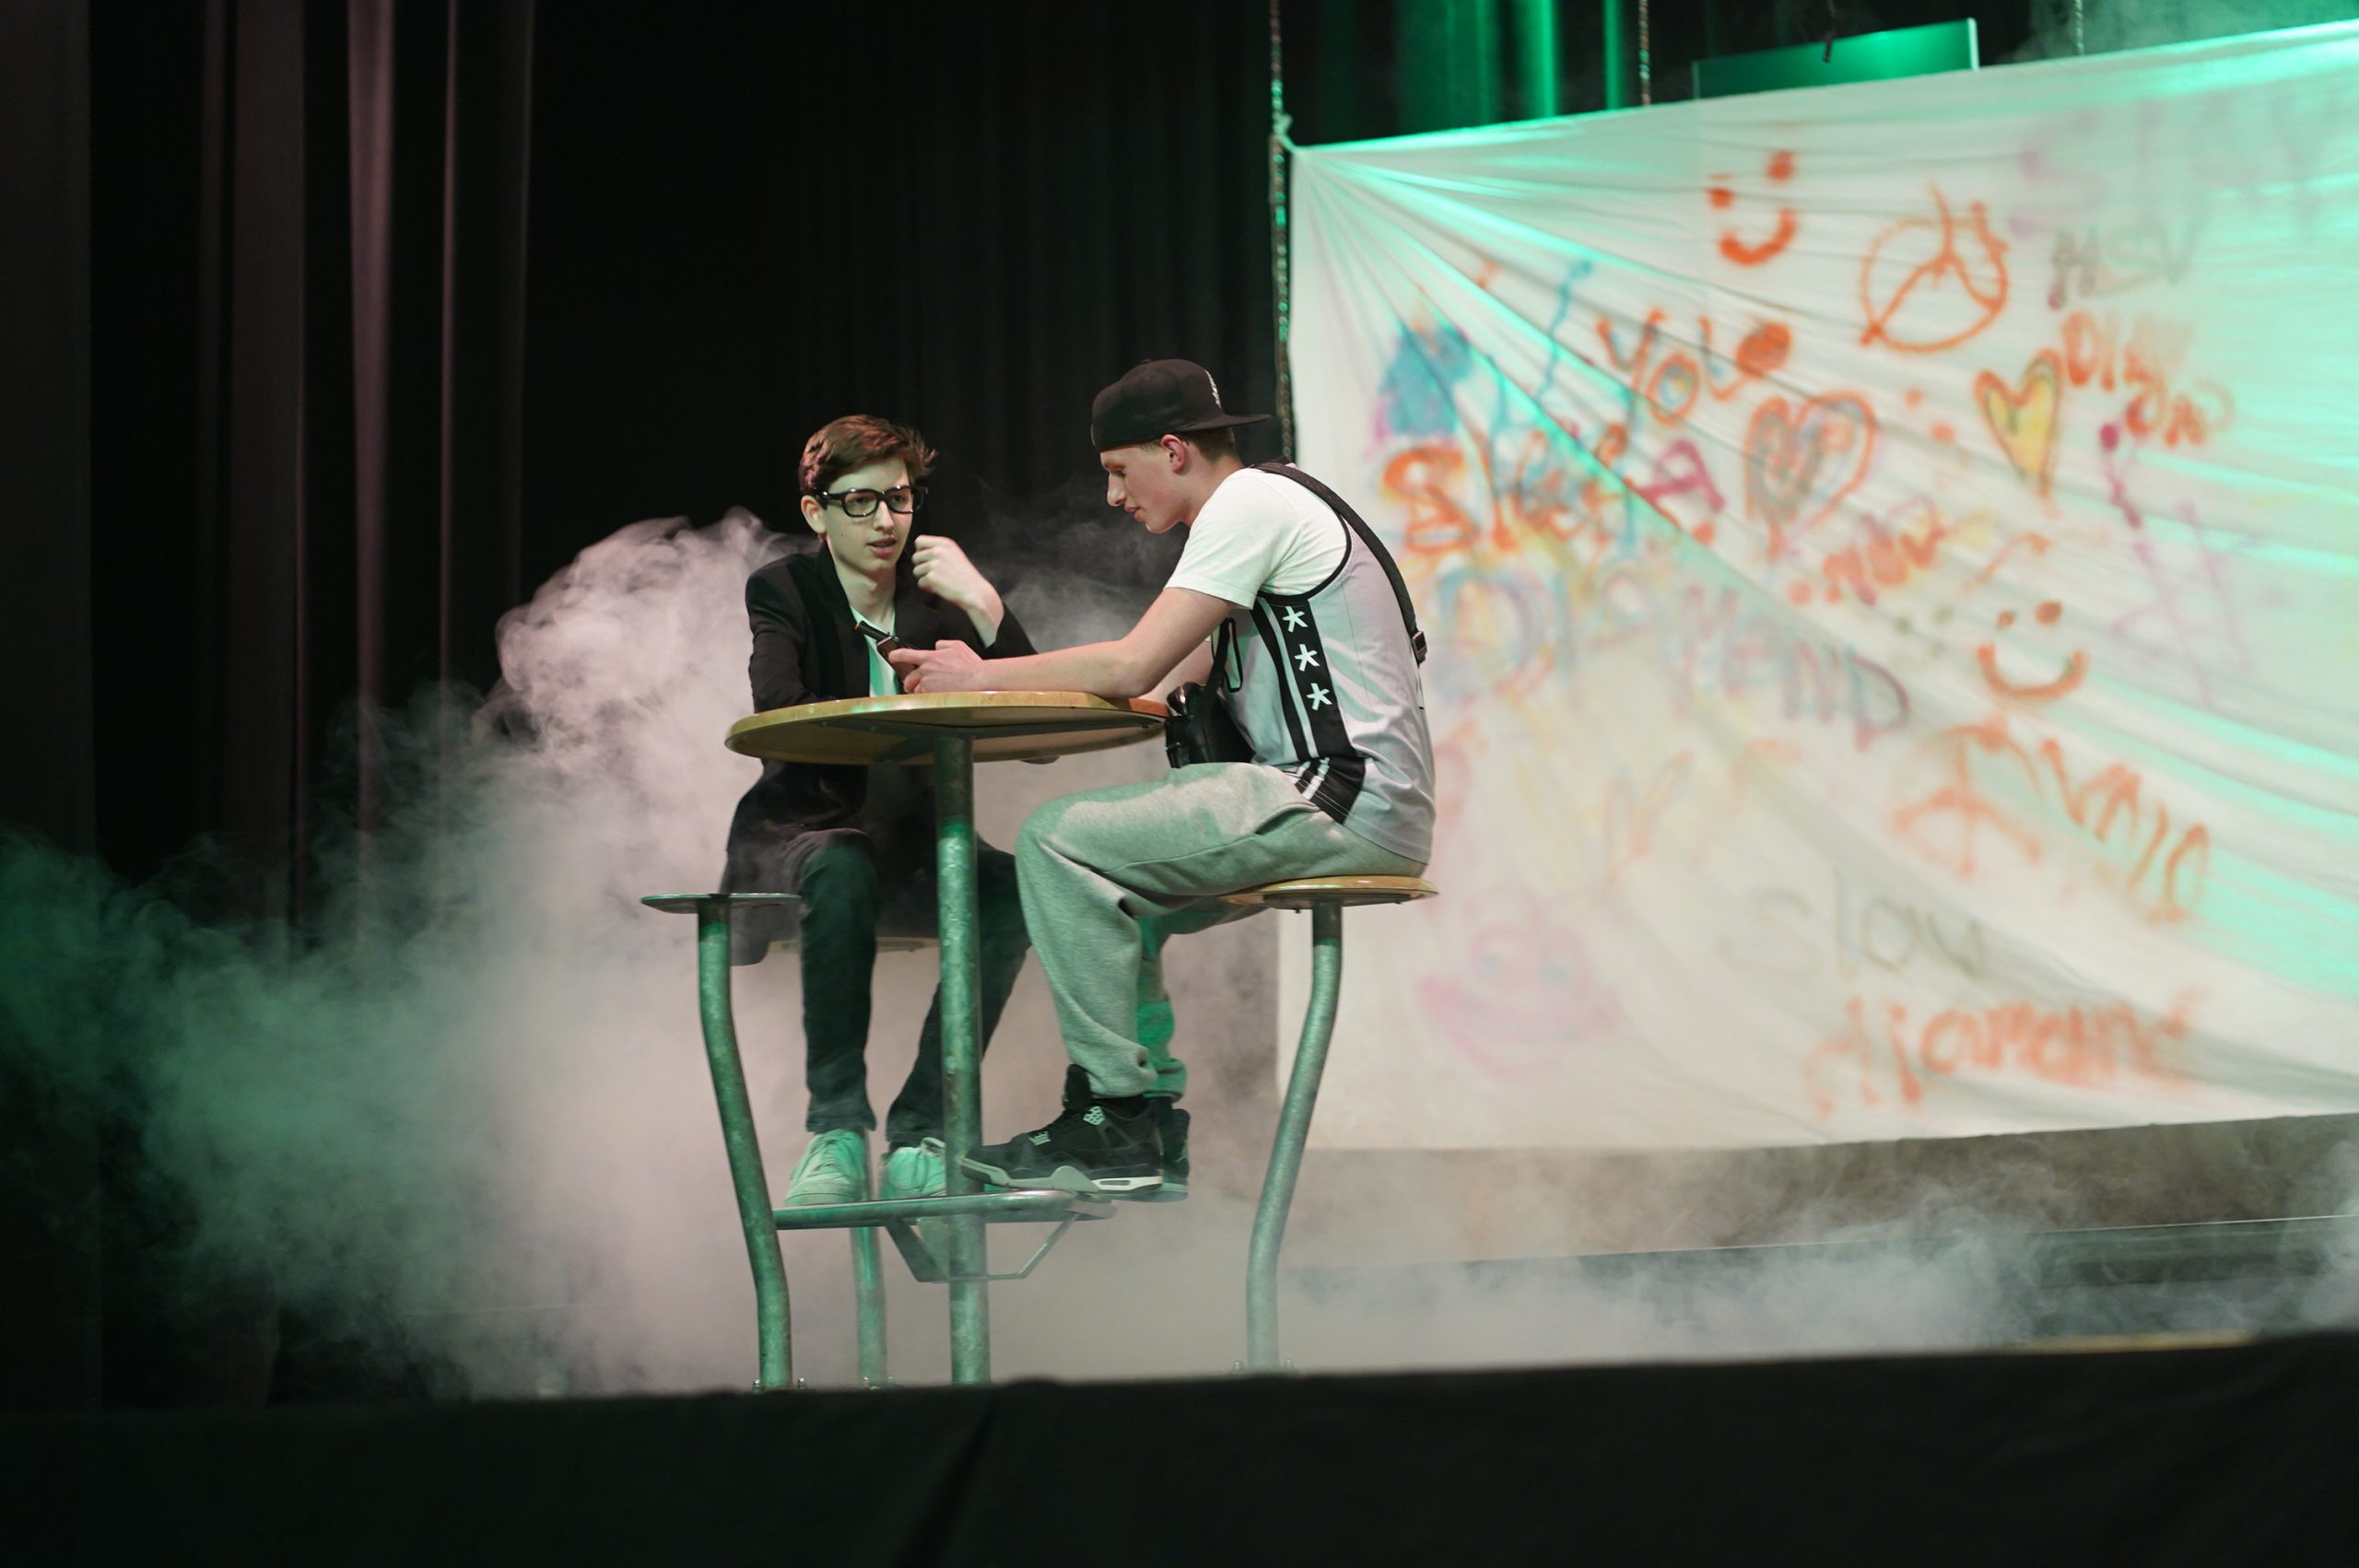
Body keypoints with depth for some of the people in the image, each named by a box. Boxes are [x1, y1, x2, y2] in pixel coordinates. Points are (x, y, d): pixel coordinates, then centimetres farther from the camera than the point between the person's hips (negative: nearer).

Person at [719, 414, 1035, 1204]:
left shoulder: (938, 596, 7)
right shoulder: (784, 590, -1)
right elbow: (778, 716, -20)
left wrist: (985, 608, -18)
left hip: (909, 841, 3)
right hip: (801, 833, -3)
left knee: (1012, 890, -29)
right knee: (844, 873, -39)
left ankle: (919, 1134, -23)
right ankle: (837, 1132, -31)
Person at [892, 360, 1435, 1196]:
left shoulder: (1252, 503, -9)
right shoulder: (1267, 505, 22)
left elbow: (1131, 666, -16)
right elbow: (1171, 681, 19)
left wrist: (979, 677, -4)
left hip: (1345, 806, -11)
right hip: (1349, 806, 11)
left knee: (1059, 840, -14)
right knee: (1108, 885, 20)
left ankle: (1116, 1120, -12)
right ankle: (1151, 1117, 12)